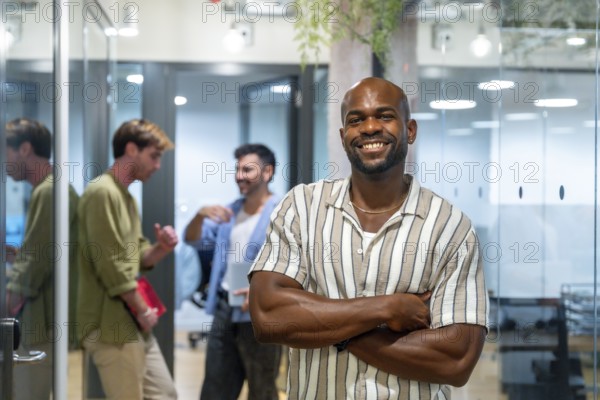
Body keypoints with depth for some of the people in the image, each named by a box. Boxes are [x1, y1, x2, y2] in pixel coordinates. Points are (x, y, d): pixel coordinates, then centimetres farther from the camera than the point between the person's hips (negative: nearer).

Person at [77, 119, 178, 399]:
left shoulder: (126, 197, 17)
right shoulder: (102, 192, -15)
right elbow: (111, 265, -20)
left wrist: (162, 248, -3)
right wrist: (143, 311, -11)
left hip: (134, 324, 10)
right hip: (111, 326, -10)